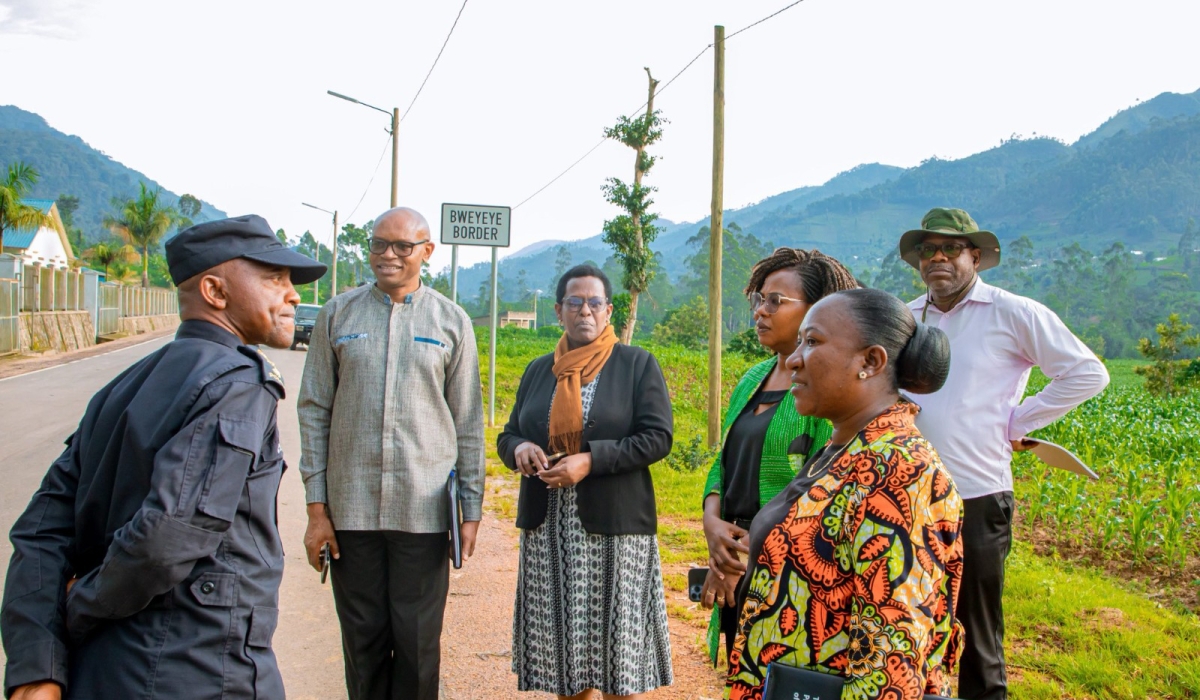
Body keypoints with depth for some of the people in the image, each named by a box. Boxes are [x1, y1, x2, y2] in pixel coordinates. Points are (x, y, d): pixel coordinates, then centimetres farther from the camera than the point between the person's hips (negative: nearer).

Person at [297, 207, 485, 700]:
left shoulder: (452, 322, 5)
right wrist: (316, 507, 1)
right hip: (351, 508, 1)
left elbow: (469, 422, 6)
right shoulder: (338, 315, 6)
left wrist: (471, 508, 3)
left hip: (424, 510, -1)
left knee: (419, 643, 4)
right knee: (362, 640, 9)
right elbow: (313, 411, 6)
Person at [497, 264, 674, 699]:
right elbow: (508, 436, 17)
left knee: (617, 652, -1)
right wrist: (519, 448, -8)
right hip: (549, 529, 4)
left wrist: (591, 460, -18)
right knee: (562, 645, 8)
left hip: (613, 525, -4)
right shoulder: (539, 371, 13)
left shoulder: (637, 364, 1)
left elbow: (657, 438, -7)